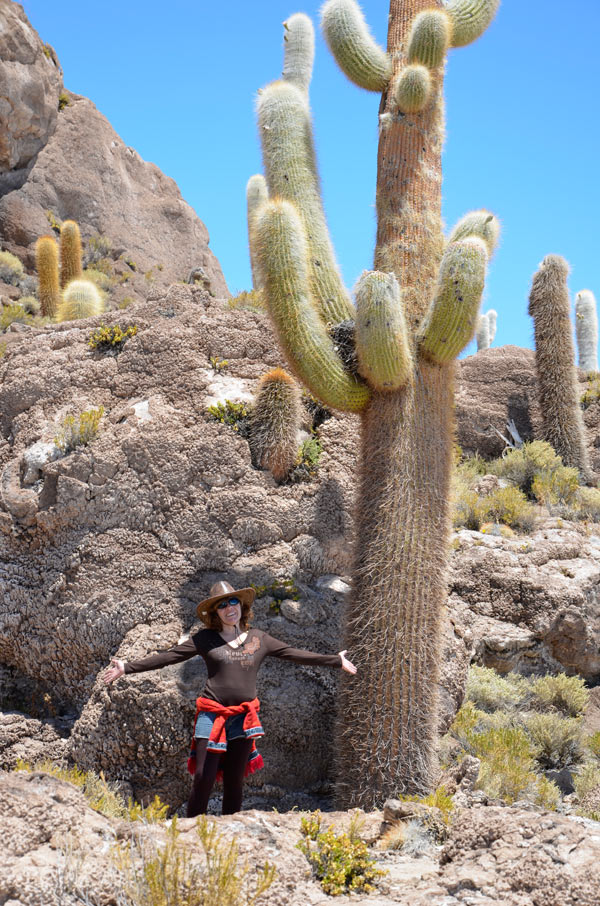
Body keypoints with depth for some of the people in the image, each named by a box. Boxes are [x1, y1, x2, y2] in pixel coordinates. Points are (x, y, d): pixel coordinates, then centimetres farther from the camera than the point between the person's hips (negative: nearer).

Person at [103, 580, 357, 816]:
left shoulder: (258, 639, 9)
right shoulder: (205, 639, 1)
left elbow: (294, 654, 12)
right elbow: (167, 656, -2)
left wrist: (337, 661, 12)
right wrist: (127, 667, -9)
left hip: (243, 718, 3)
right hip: (212, 715, -3)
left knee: (234, 782, 9)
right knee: (204, 778, -10)